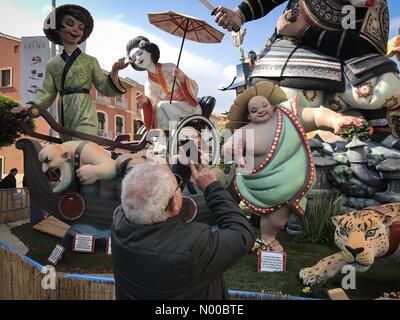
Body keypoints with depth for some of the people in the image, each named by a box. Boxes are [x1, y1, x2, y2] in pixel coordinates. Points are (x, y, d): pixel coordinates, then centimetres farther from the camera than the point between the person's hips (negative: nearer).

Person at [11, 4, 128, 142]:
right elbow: (47, 93, 10)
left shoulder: (90, 61, 4)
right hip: (65, 117, 3)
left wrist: (114, 71, -16)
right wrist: (31, 105, -8)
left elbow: (104, 88, 1)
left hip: (85, 115, -3)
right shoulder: (52, 64, 10)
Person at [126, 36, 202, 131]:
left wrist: (181, 78, -21)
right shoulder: (148, 85, 9)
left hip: (190, 109, -3)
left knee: (162, 106, -25)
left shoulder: (170, 67, -1)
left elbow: (194, 88, -3)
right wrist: (145, 102, -18)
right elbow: (154, 106, 1)